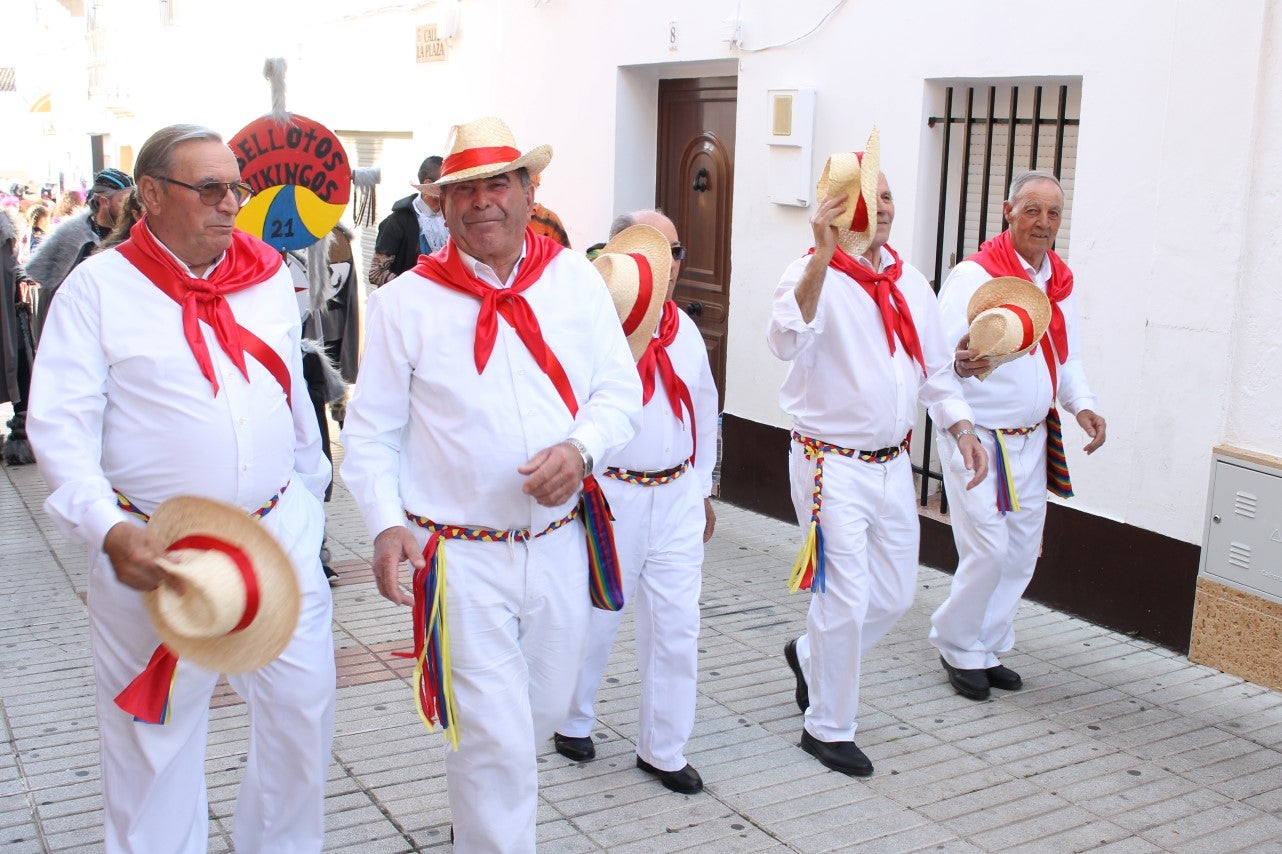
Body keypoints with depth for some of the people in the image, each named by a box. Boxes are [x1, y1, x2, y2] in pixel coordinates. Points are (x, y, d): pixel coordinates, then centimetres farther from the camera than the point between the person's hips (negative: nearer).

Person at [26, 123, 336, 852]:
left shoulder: (269, 276, 7)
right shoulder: (99, 286, -5)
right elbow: (61, 426, -9)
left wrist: (310, 498, 20)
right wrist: (110, 530, -22)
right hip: (156, 554, -3)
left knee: (303, 711, 11)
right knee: (154, 736, 9)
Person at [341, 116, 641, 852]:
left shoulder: (577, 280, 3)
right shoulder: (406, 301, -5)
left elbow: (621, 392, 3)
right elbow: (371, 431, -1)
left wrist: (580, 449, -17)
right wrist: (386, 523, -15)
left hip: (561, 543, 4)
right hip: (461, 556, -4)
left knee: (544, 713, 22)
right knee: (494, 739, -2)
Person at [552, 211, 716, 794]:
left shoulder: (684, 329, 9)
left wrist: (702, 488, 21)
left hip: (677, 495, 5)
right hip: (607, 494, -5)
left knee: (676, 625, 7)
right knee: (593, 619, 10)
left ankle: (662, 747, 23)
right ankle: (572, 720, 36)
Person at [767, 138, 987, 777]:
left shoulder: (908, 282, 8)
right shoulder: (813, 275, -13)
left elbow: (936, 367, 17)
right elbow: (787, 341, -35)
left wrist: (960, 427, 3)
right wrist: (824, 255, -42)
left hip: (892, 463, 7)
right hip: (831, 465, -7)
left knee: (894, 595, 16)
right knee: (846, 600, -2)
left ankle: (809, 657, 42)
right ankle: (827, 728, 18)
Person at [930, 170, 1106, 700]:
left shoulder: (1060, 281, 9)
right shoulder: (973, 276, -13)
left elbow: (1067, 355, 19)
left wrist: (1081, 404, 2)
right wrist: (961, 364, -45)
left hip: (1033, 439, 7)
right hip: (980, 438, -7)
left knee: (1022, 552, 12)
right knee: (988, 550, -10)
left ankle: (987, 648, 28)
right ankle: (956, 645, 12)